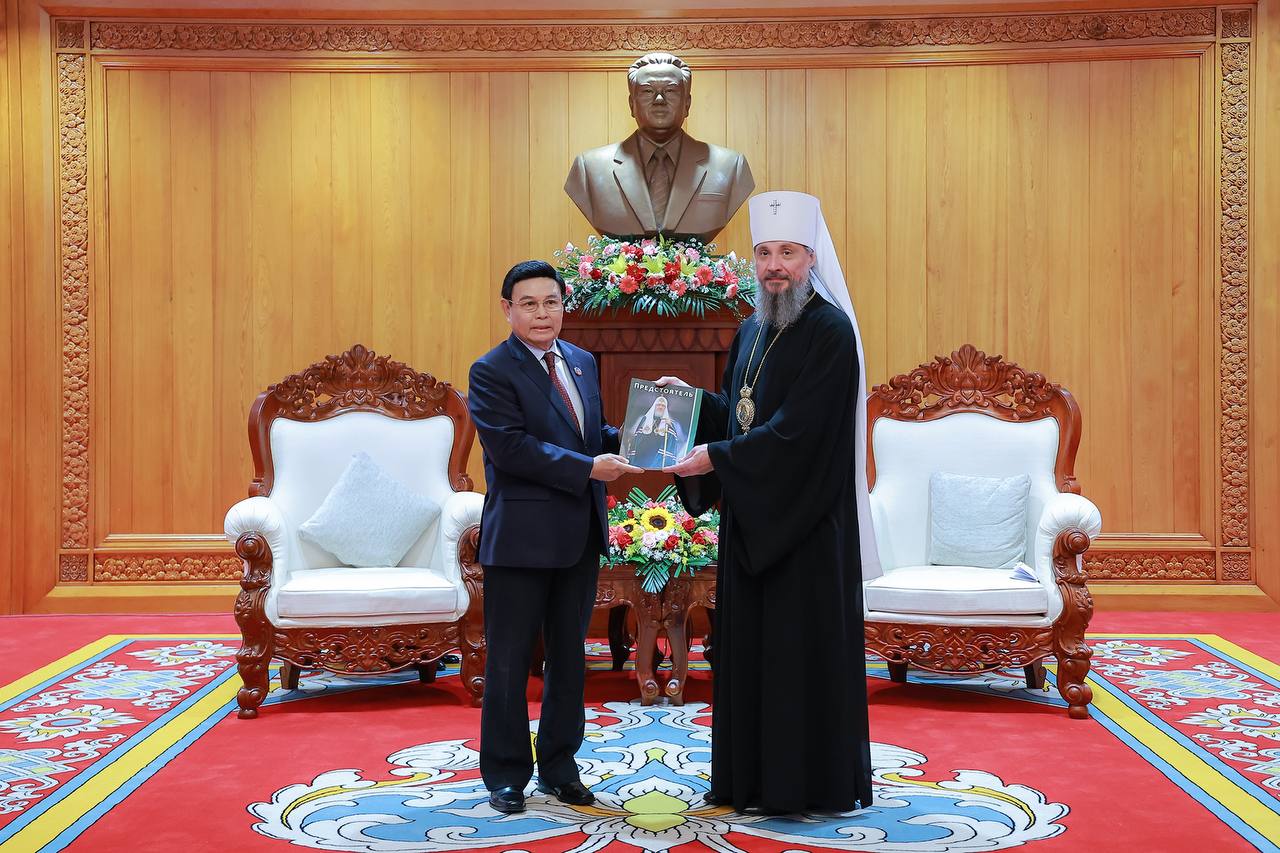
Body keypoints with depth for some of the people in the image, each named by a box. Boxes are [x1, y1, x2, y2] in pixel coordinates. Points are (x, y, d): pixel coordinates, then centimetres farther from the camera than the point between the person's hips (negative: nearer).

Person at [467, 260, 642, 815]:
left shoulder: (582, 362, 12)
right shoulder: (491, 371, -9)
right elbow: (511, 447, -20)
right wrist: (588, 468, -22)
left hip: (581, 534, 7)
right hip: (521, 535, -6)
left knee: (568, 656, 15)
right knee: (510, 662, 4)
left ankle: (559, 767, 29)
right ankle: (506, 775, 18)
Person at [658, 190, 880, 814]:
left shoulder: (831, 331, -13)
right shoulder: (752, 331, 12)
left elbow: (796, 429, -21)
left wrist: (717, 458, -20)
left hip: (808, 521, -8)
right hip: (751, 517, 8)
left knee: (807, 649, 0)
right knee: (749, 648, 12)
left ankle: (817, 783, 13)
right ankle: (753, 778, 24)